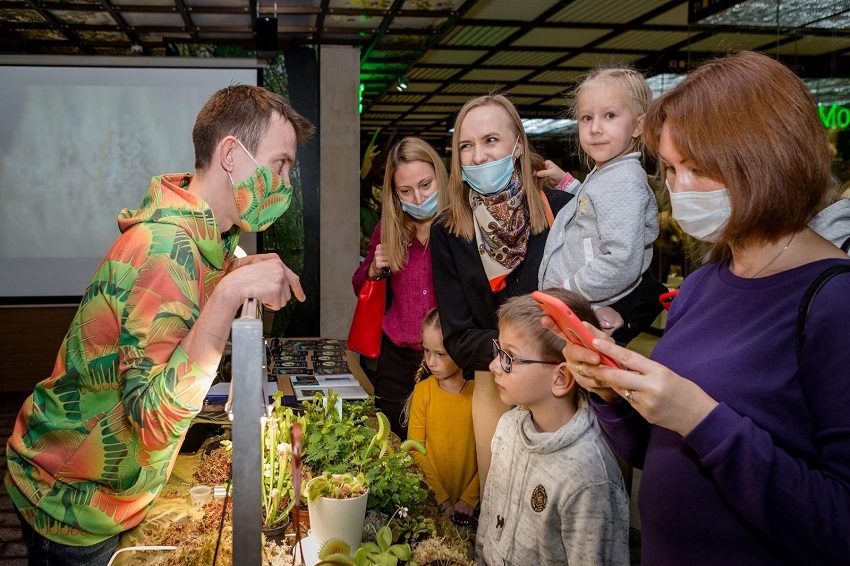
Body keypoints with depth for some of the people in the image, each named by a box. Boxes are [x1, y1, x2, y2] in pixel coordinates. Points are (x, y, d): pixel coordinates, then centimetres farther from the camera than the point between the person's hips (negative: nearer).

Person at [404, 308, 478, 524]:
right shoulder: (423, 390, -7)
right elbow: (416, 448, -5)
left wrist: (469, 498, -11)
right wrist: (441, 498, -9)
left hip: (468, 504, -1)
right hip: (432, 499, 1)